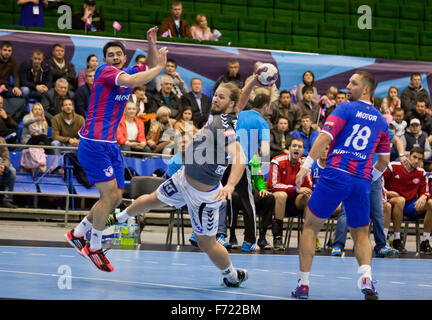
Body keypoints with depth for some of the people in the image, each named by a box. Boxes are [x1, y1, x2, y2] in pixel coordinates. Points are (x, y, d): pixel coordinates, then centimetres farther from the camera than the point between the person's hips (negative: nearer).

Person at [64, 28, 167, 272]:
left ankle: (78, 234, 23)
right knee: (109, 194, -13)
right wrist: (160, 67, -19)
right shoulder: (105, 71, -10)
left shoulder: (129, 72, 13)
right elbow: (130, 82, -29)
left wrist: (152, 43, 8)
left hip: (111, 145, 9)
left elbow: (152, 65, 26)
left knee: (116, 197, 9)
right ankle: (95, 248, 0)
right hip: (93, 144, -9)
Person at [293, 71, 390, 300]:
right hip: (362, 182, 4)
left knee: (311, 226, 9)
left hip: (335, 175, -4)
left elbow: (325, 136, -11)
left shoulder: (346, 109, 1)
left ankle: (303, 285, 6)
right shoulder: (381, 120, 17)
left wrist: (306, 165, -12)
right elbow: (384, 160, 19)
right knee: (361, 234, 16)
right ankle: (366, 278, -11)